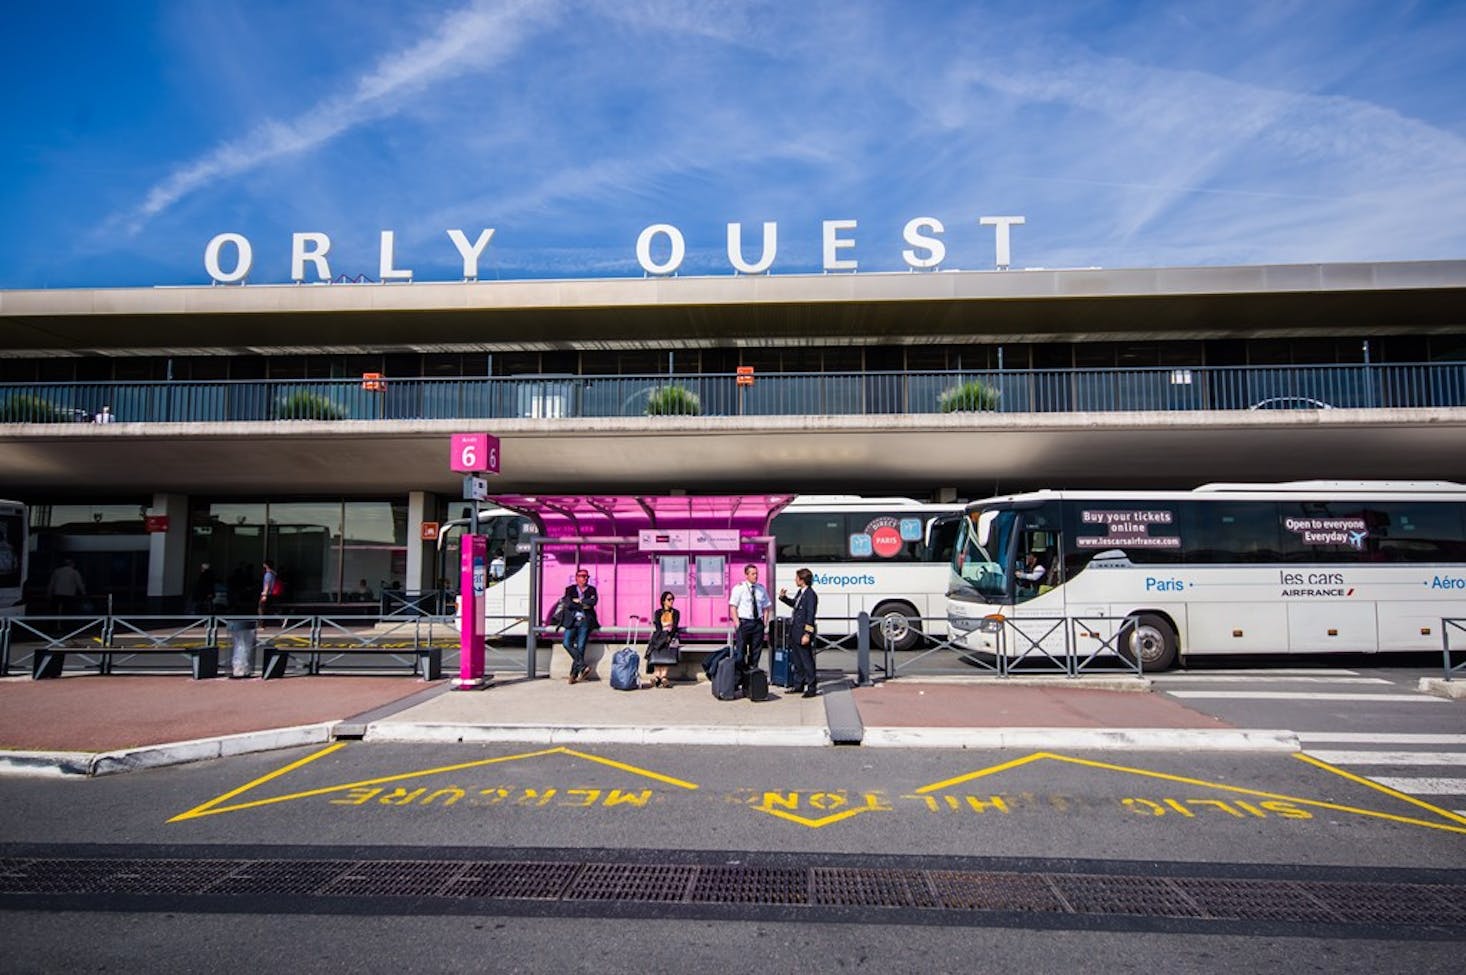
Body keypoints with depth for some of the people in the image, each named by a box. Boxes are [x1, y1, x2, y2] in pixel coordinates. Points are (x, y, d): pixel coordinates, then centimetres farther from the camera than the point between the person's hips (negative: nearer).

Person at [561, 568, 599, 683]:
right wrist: (584, 605, -3)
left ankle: (574, 674, -8)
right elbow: (568, 603, -2)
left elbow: (593, 601, -4)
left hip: (585, 621, -1)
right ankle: (583, 666, -15)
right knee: (567, 643, -20)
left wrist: (579, 601, -1)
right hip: (572, 621, 1)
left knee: (580, 647, -11)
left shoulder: (591, 590, 15)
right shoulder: (570, 589, 14)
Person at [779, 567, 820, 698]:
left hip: (802, 633, -10)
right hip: (794, 632, 10)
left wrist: (807, 634, -22)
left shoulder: (810, 594, -17)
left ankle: (812, 688, 6)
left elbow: (810, 616, -20)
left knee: (807, 661, -2)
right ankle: (798, 686, 28)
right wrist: (783, 597, 15)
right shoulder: (800, 592, 10)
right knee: (797, 661, 17)